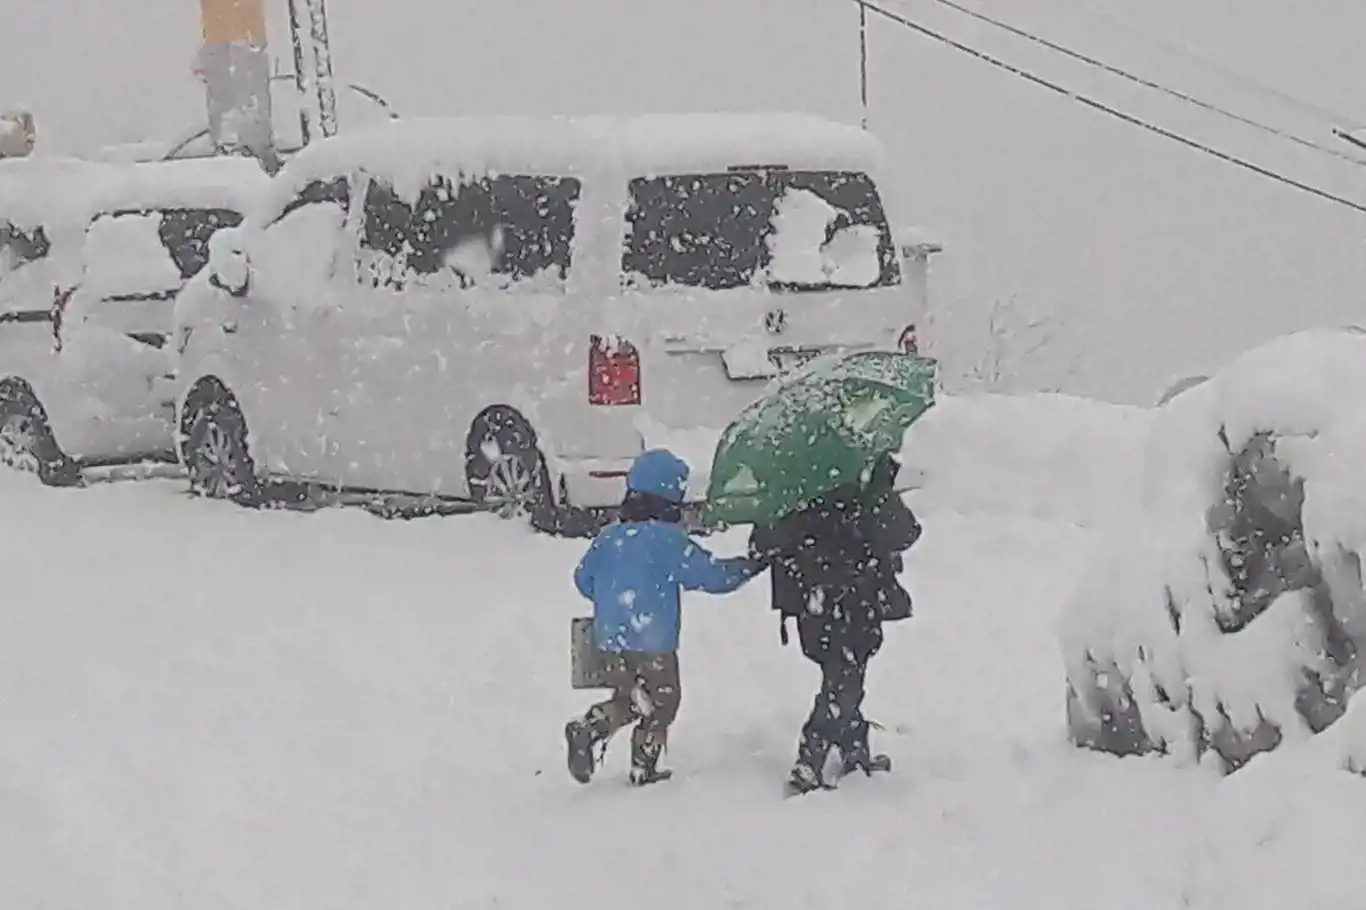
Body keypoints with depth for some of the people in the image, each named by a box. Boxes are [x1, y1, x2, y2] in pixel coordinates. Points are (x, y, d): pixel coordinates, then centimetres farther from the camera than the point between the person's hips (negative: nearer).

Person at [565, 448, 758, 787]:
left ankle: (587, 728, -1)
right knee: (662, 700, 10)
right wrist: (749, 565, 3)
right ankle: (644, 769, 13)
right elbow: (712, 576, -12)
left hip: (612, 634, 6)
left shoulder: (608, 536, 2)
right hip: (653, 638, -6)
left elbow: (583, 579, 11)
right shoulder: (669, 539, -16)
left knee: (629, 699, 20)